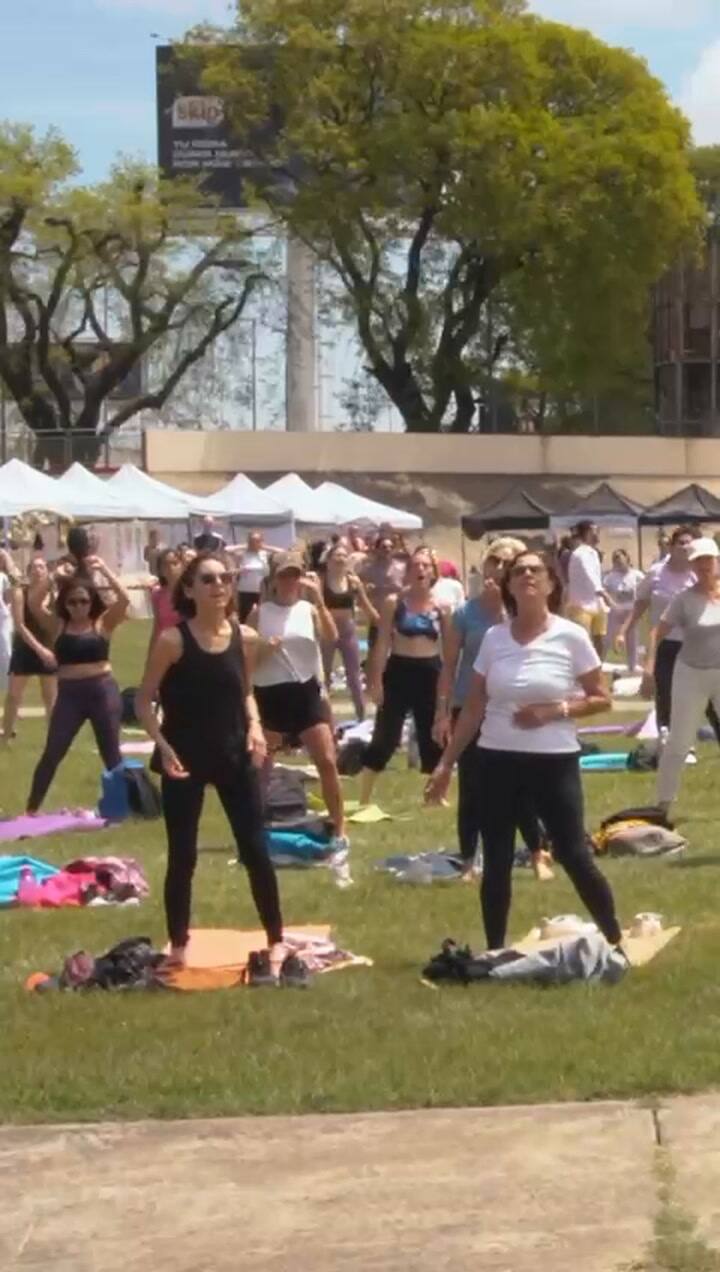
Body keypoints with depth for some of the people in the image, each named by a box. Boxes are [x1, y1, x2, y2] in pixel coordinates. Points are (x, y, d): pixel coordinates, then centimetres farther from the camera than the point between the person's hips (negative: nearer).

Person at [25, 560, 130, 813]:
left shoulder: (103, 623, 0)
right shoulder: (57, 626, 4)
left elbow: (124, 599, -13)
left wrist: (104, 570, -16)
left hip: (102, 691, -1)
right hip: (69, 694, 1)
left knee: (111, 753, 8)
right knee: (52, 754, 3)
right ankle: (31, 809, 8)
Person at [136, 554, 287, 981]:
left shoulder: (246, 639, 0)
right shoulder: (172, 641, -12)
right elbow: (145, 701, -5)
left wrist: (255, 726, -3)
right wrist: (164, 746, -18)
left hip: (235, 755, 3)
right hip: (185, 758, -3)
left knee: (256, 849, 3)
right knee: (182, 855, 5)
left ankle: (276, 942, 15)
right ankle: (178, 947, 19)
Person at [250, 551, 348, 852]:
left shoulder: (309, 609, 3)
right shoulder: (259, 613, 1)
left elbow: (332, 637, -16)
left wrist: (318, 599, -21)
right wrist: (263, 649, -17)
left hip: (306, 692, 0)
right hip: (270, 694, 0)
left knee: (327, 761, -5)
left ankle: (339, 832, 2)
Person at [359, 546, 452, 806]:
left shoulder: (441, 606, 4)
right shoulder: (394, 602, -3)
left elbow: (449, 648, 8)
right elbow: (382, 643, -3)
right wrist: (376, 679, -8)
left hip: (430, 672, 3)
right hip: (400, 671, -3)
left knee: (432, 737, 9)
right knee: (385, 737, -2)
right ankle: (363, 798, 5)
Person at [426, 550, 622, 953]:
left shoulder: (571, 637, -6)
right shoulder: (494, 639, 3)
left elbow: (602, 699, -2)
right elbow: (473, 709, 9)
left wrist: (554, 711, -16)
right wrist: (447, 763, 8)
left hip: (554, 761, -3)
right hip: (497, 760, 3)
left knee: (575, 856, -2)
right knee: (497, 862, 7)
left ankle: (616, 942, 11)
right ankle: (495, 951, 17)